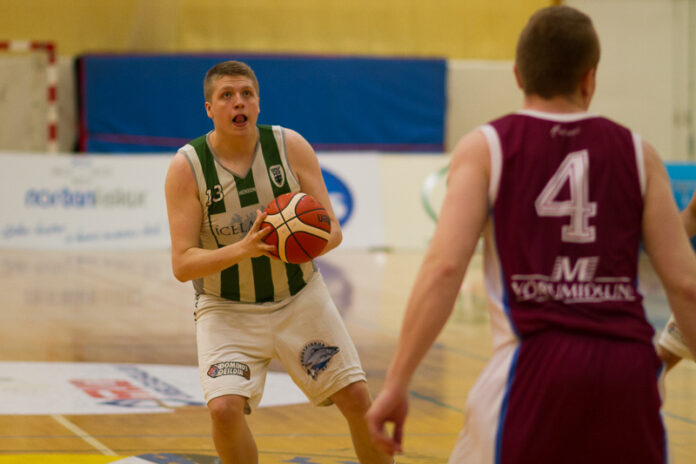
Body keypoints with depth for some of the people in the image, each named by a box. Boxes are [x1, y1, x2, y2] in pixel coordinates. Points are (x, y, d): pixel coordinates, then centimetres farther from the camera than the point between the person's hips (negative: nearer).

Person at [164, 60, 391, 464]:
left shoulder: (291, 147, -9)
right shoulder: (186, 168, -15)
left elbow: (332, 230, -7)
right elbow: (182, 264, -18)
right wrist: (243, 250, -35)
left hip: (300, 298, 2)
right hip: (228, 310, -2)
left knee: (357, 399, 1)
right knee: (224, 407, -22)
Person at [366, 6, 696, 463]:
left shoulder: (485, 148, 6)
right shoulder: (637, 154, 12)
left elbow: (444, 266, -7)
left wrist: (396, 383, -6)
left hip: (536, 362, -2)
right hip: (629, 367, 2)